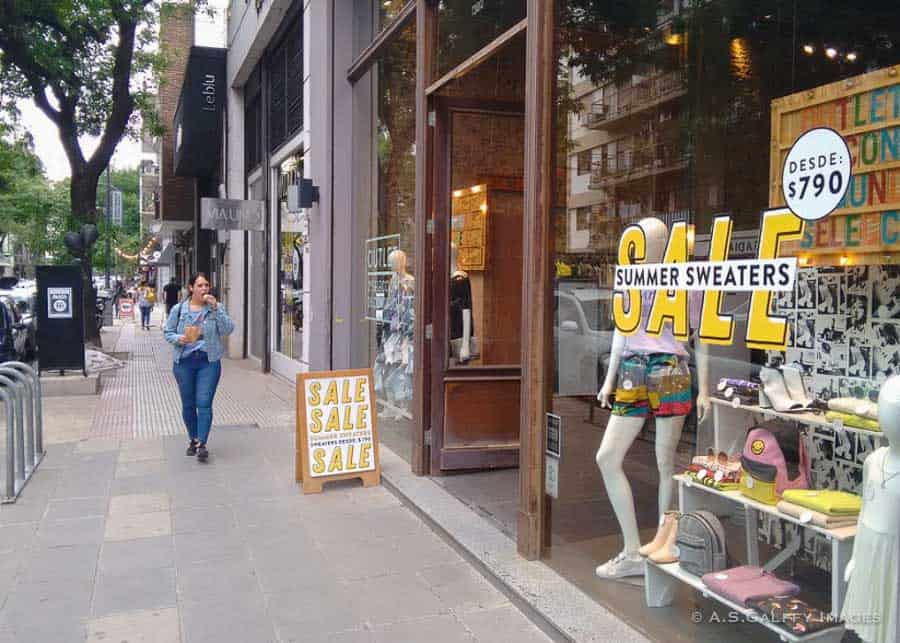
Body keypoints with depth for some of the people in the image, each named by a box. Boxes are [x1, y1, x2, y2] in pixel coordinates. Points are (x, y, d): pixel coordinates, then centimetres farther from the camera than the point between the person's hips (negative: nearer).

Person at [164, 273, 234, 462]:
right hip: (184, 361, 2)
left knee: (204, 403, -10)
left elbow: (228, 329, -10)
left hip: (209, 361, -2)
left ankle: (202, 444, -7)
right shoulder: (178, 309, 3)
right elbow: (168, 332, 8)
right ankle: (193, 439, 28)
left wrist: (216, 308, -18)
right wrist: (179, 339, -13)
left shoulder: (215, 308, 1)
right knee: (188, 404, 11)